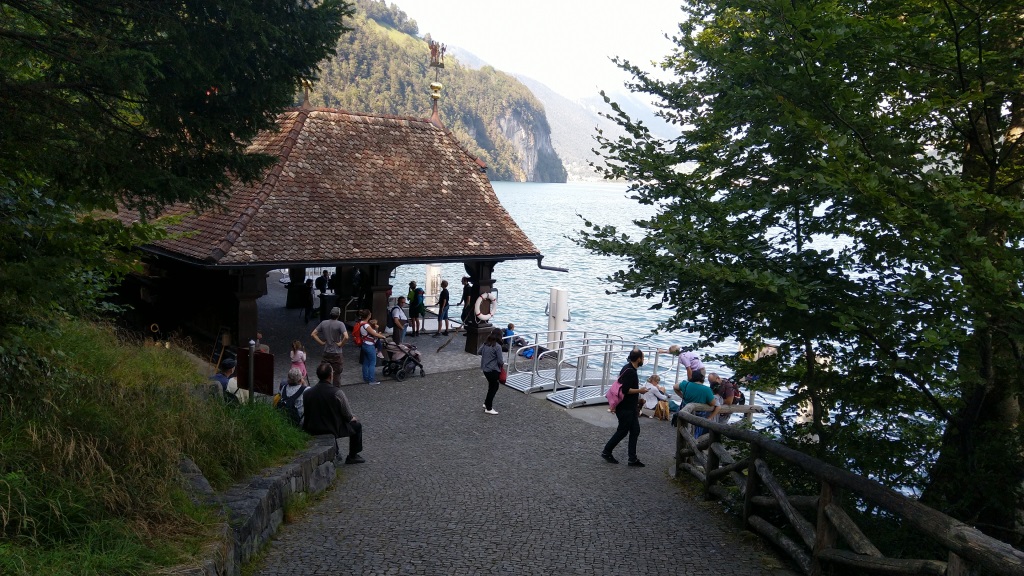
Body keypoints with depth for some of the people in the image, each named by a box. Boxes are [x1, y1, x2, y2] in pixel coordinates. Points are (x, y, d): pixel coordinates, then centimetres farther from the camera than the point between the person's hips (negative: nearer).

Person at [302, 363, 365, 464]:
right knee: (357, 425, 16)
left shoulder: (307, 393, -8)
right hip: (333, 430, -6)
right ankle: (352, 456, 21)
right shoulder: (337, 393, -21)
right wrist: (352, 418, 13)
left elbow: (306, 414, 6)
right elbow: (348, 416, -11)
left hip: (312, 431, 6)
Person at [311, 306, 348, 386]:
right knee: (337, 374, 6)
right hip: (336, 353, -4)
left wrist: (321, 342, 4)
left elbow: (313, 334, 3)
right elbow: (346, 337, -28)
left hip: (326, 353, 4)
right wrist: (341, 344, -12)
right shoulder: (340, 324, -15)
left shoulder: (323, 323, 0)